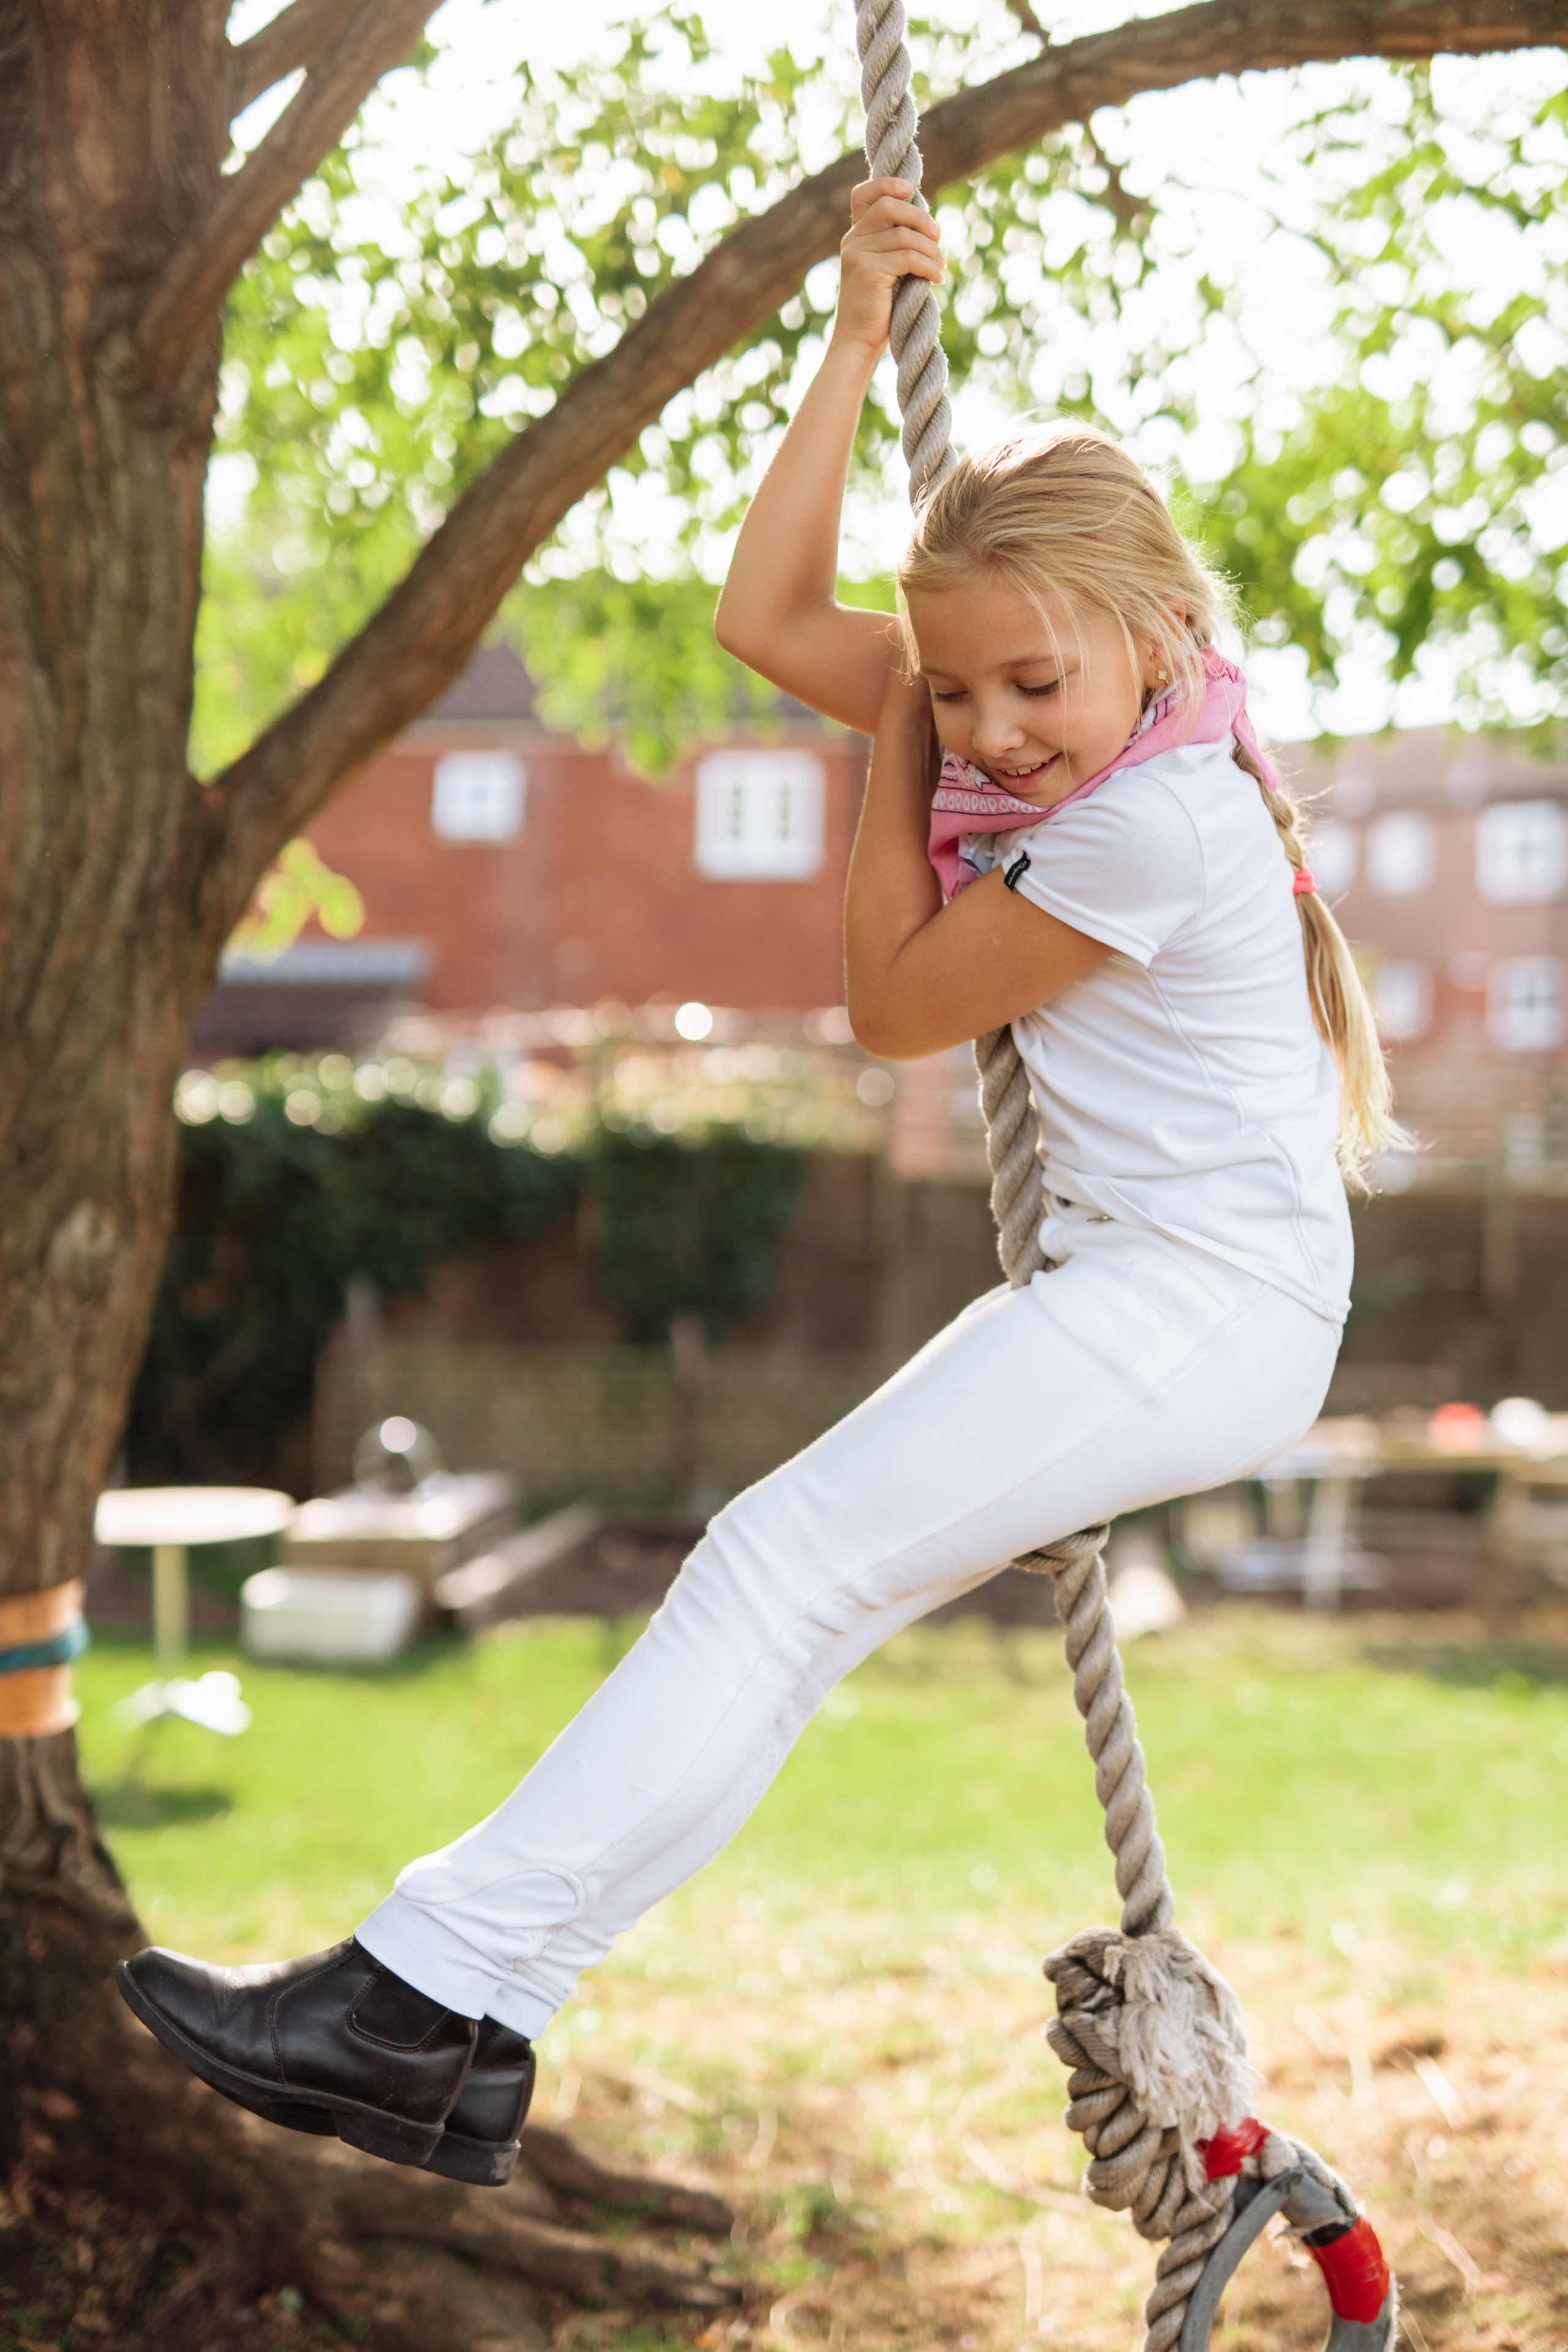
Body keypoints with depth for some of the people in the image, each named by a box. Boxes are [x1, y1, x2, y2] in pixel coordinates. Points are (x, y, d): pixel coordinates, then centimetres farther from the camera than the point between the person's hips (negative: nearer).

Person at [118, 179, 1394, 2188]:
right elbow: (766, 618, 10)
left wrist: (898, 755, -2)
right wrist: (857, 342, 5)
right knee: (798, 1577, 2)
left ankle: (434, 1991, -20)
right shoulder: (1073, 729, 7)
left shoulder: (1155, 822, -20)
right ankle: (457, 2031, 1)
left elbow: (890, 1001, -9)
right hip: (1128, 1283, 10)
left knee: (790, 1560, -19)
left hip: (1213, 1299, -10)